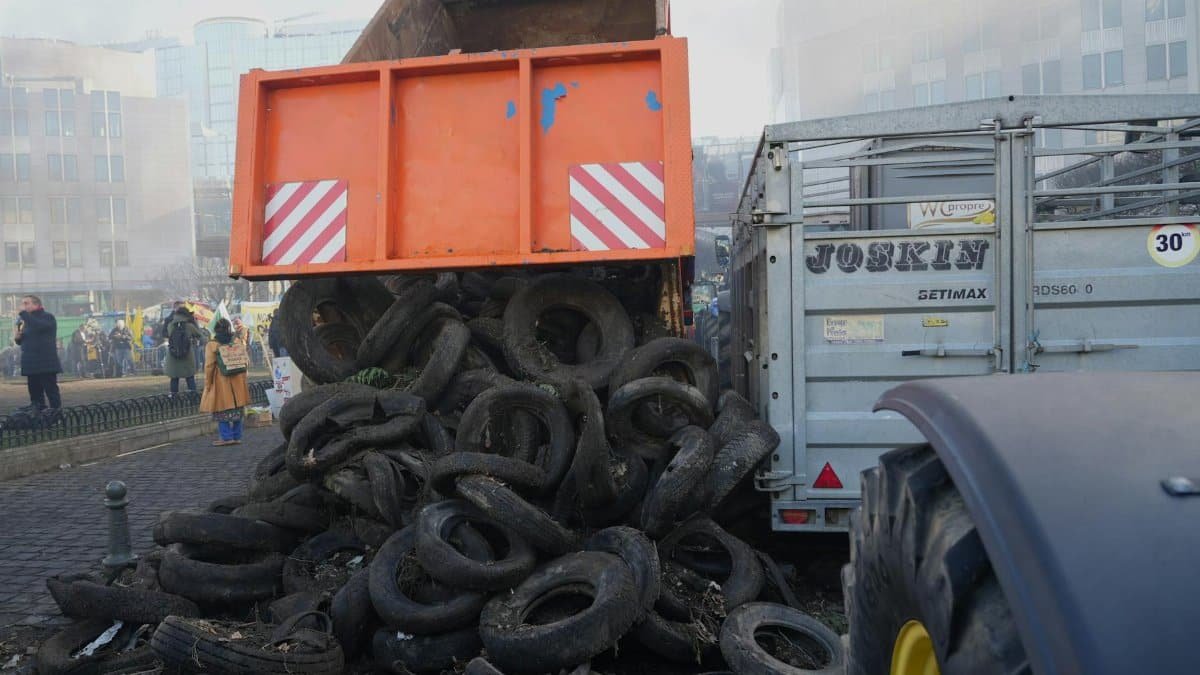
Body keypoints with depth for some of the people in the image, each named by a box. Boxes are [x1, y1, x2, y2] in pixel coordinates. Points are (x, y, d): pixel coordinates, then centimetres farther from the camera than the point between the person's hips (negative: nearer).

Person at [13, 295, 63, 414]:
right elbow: (22, 341, 25)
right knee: (34, 389, 10)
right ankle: (37, 409, 16)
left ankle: (56, 409, -5)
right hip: (30, 363, 8)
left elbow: (37, 326, -27)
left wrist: (23, 313, -18)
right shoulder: (24, 320, 19)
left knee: (51, 388, -8)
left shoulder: (47, 317, -5)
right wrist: (17, 338, 1)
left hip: (46, 362, -8)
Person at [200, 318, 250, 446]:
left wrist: (207, 384, 0)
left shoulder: (212, 345, -9)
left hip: (222, 383, -4)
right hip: (238, 381, 4)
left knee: (222, 410, 2)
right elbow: (244, 362, 7)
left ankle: (226, 437, 0)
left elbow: (209, 367, -9)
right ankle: (237, 437, 14)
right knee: (237, 409, 9)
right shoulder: (237, 342, 4)